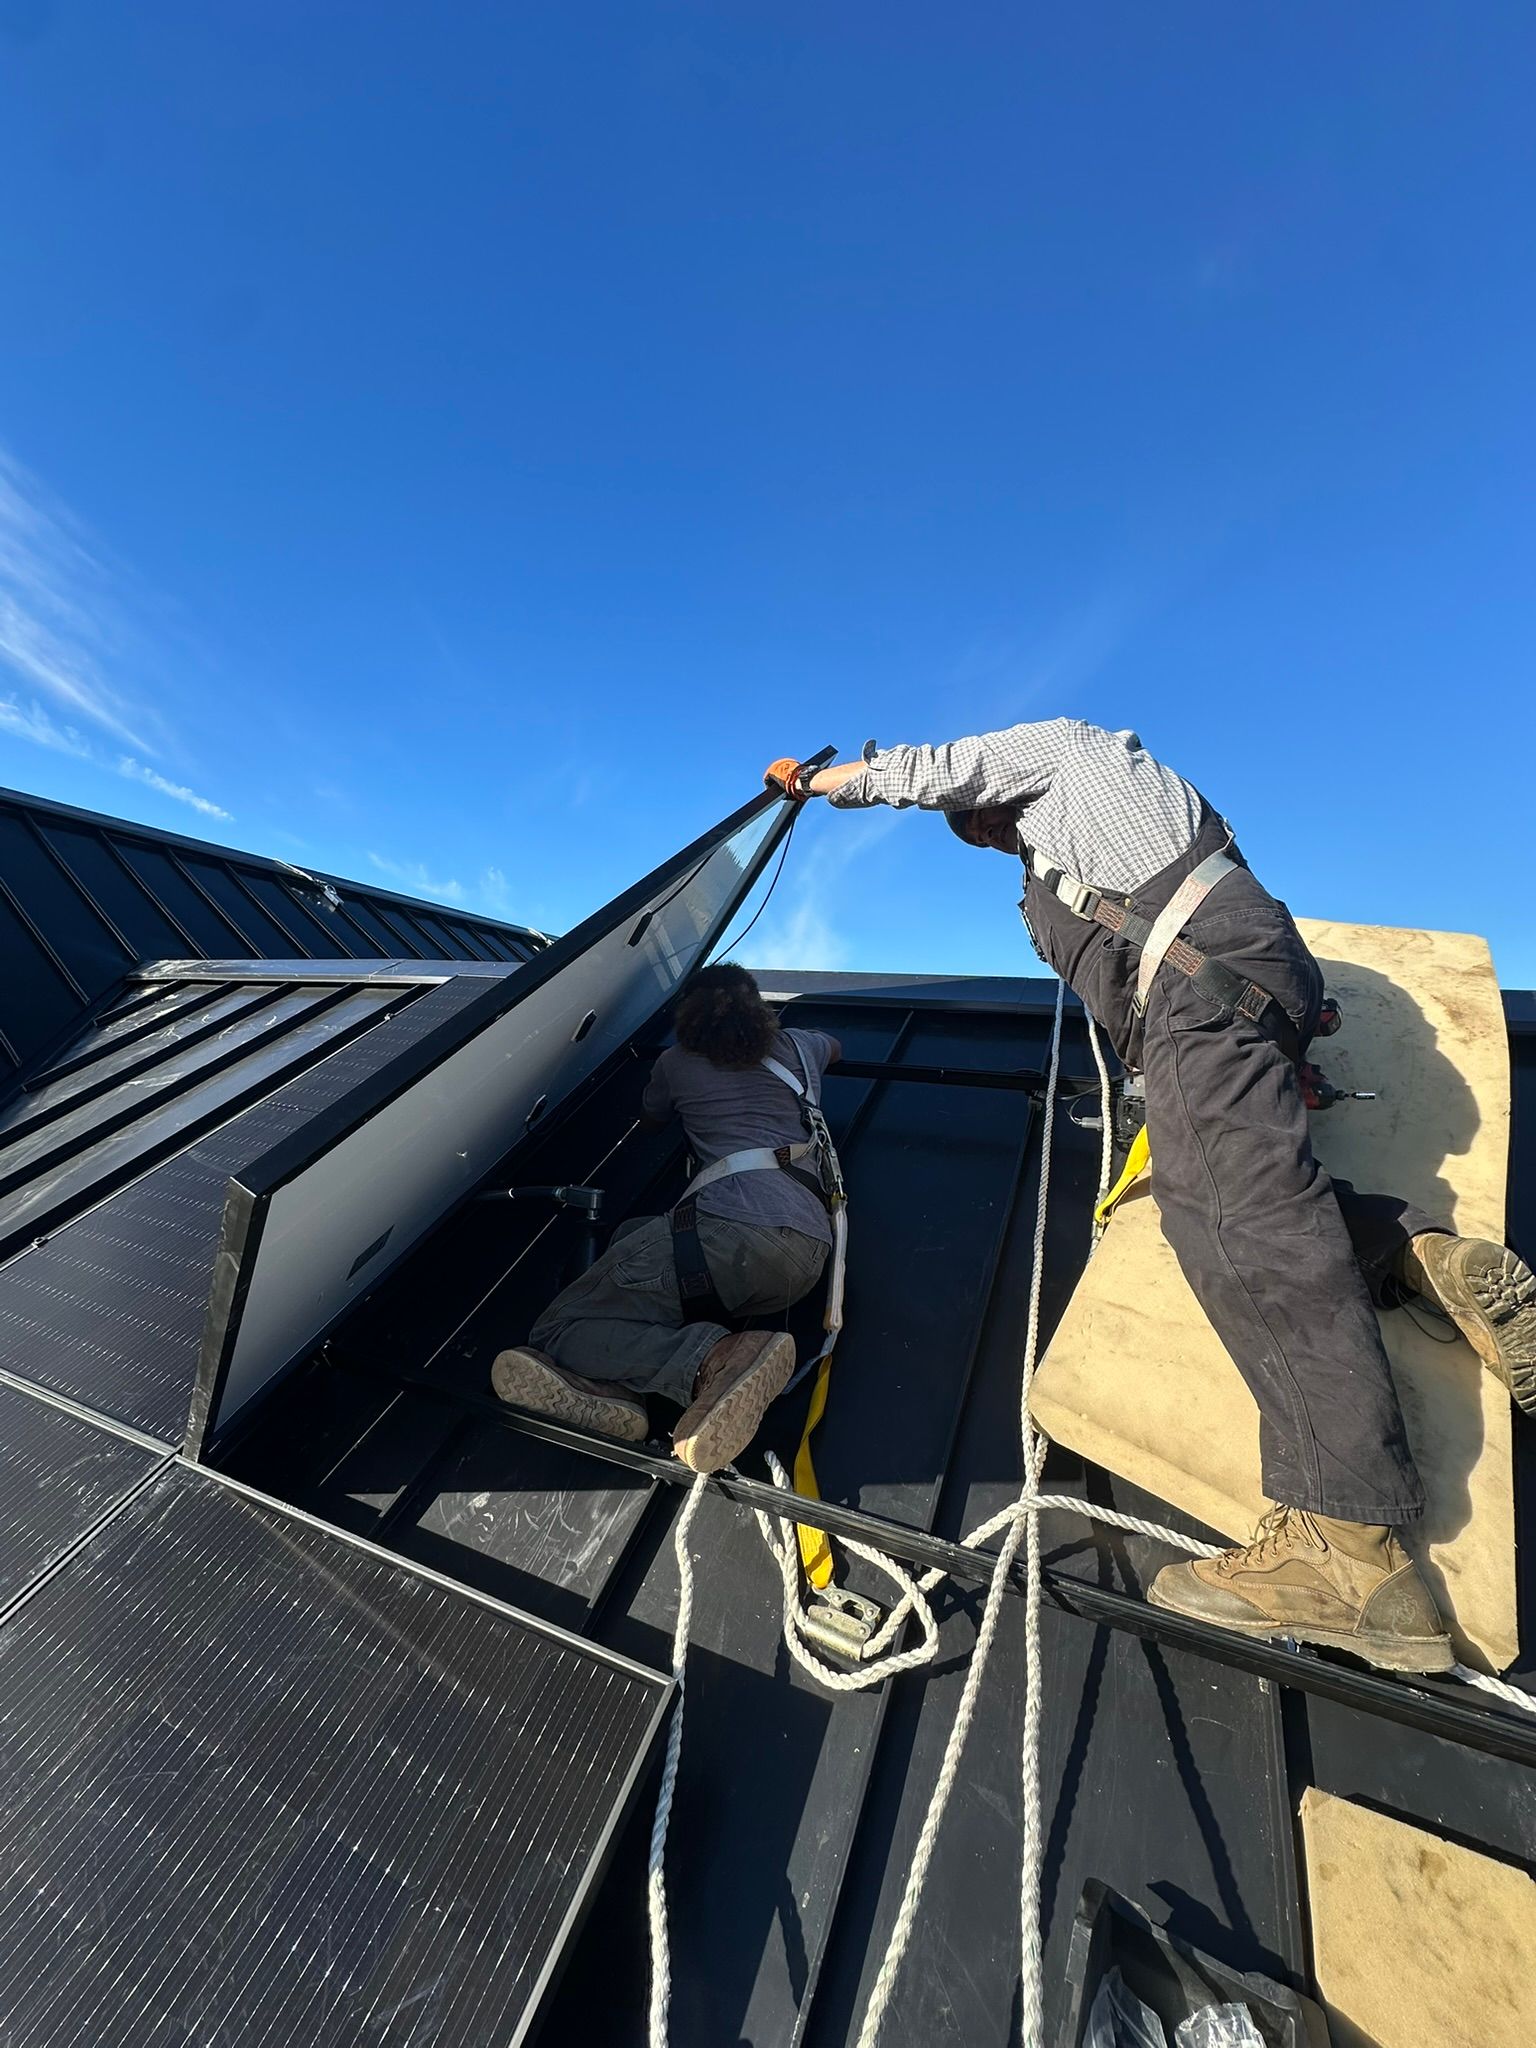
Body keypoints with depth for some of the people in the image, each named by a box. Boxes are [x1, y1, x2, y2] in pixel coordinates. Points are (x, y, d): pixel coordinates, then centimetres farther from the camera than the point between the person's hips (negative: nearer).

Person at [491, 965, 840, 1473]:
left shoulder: (677, 1063, 18)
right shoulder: (796, 1047, 26)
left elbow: (650, 1119, 41)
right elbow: (834, 1046, 53)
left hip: (733, 1225, -6)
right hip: (811, 1249, 7)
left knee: (557, 1329, 2)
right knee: (633, 1236, 21)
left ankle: (715, 1356, -23)